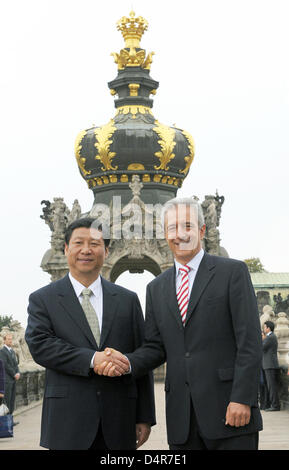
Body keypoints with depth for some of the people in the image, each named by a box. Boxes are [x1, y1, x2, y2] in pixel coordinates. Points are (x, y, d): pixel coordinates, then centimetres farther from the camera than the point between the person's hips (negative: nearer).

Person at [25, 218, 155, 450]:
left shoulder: (128, 300, 11)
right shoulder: (43, 299, 5)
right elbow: (39, 344, -10)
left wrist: (145, 417, 4)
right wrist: (91, 359, -21)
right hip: (68, 422, -2)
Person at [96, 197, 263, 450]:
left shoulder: (233, 271, 0)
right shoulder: (157, 288, 16)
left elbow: (250, 341, -6)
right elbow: (156, 347, 15)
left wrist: (243, 399, -13)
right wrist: (127, 362, -6)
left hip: (229, 409, -4)